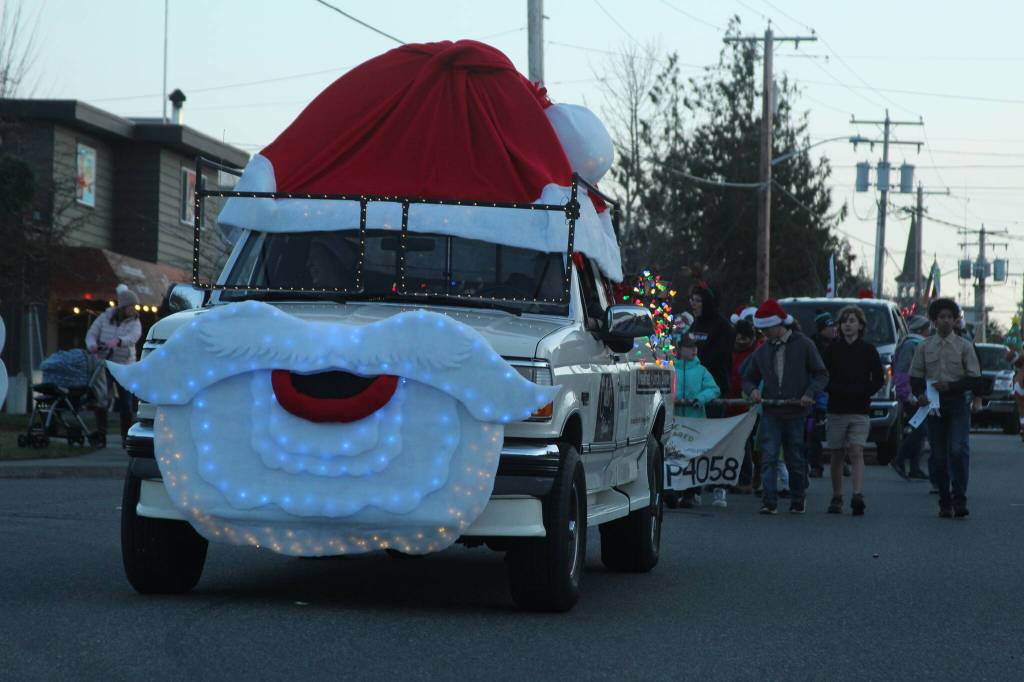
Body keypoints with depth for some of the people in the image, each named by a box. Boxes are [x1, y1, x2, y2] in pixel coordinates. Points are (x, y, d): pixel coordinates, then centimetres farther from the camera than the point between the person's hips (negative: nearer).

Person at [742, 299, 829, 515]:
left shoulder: (804, 345, -1)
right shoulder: (762, 351, 11)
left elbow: (821, 374, 1)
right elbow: (749, 378, 21)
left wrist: (810, 393, -15)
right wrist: (752, 390, -2)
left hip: (797, 412, -2)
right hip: (771, 412, 2)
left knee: (796, 460, 6)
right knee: (769, 456, -10)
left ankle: (797, 501, 19)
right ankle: (769, 501, -13)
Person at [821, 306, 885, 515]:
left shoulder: (868, 350, 5)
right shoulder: (832, 349, 6)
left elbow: (879, 379, 7)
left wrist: (862, 392, -8)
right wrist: (838, 390, -11)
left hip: (860, 411, -2)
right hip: (836, 410, 2)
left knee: (856, 452, -14)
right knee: (836, 456, 5)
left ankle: (858, 496, -24)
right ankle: (836, 498, 13)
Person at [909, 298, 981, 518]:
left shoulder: (964, 346, 4)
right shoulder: (924, 347, 9)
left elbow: (974, 377, 1)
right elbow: (915, 376, 12)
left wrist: (950, 386, -12)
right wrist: (920, 395, -8)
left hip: (957, 403, -2)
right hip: (933, 406, 2)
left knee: (958, 451, -16)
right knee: (938, 456, 3)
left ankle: (959, 500, -13)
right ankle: (944, 503, 9)